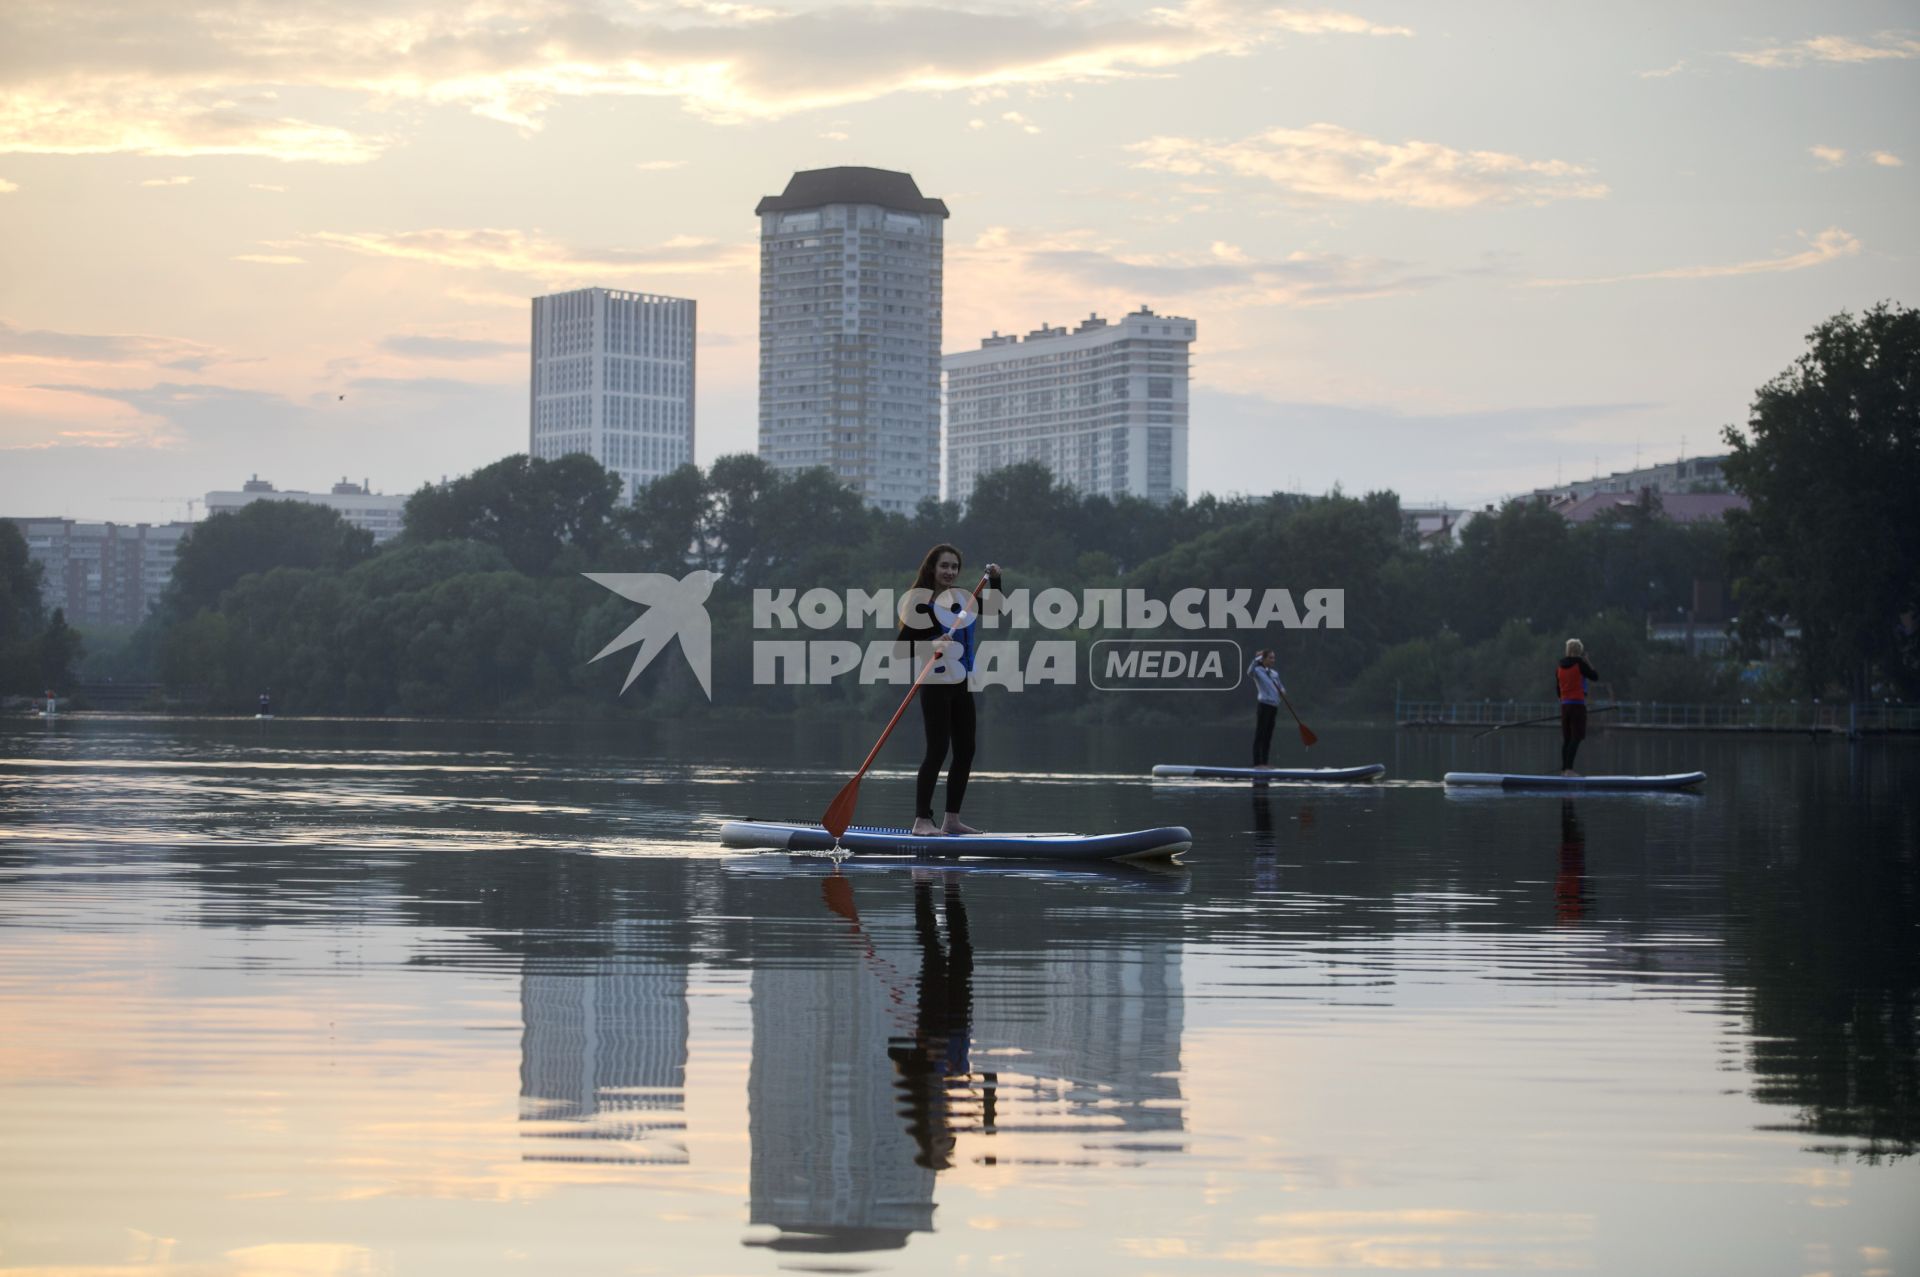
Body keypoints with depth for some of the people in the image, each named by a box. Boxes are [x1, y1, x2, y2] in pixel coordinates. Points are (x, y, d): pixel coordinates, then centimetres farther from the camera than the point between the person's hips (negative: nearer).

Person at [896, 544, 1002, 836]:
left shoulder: (962, 599, 9)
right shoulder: (922, 605, -13)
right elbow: (900, 646, -16)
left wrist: (994, 579, 11)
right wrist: (930, 645, -30)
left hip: (961, 685, 8)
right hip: (936, 685, -8)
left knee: (965, 751, 8)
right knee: (937, 750, -12)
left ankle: (951, 819, 16)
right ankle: (922, 820, -10)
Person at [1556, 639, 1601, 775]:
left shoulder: (1560, 667, 11)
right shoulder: (1580, 664, -7)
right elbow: (1595, 677, 2)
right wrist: (1587, 661, 9)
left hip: (1564, 704, 6)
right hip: (1578, 704, -6)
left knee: (1566, 738, 10)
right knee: (1576, 737, -8)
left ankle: (1564, 769, 10)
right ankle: (1569, 768, -18)